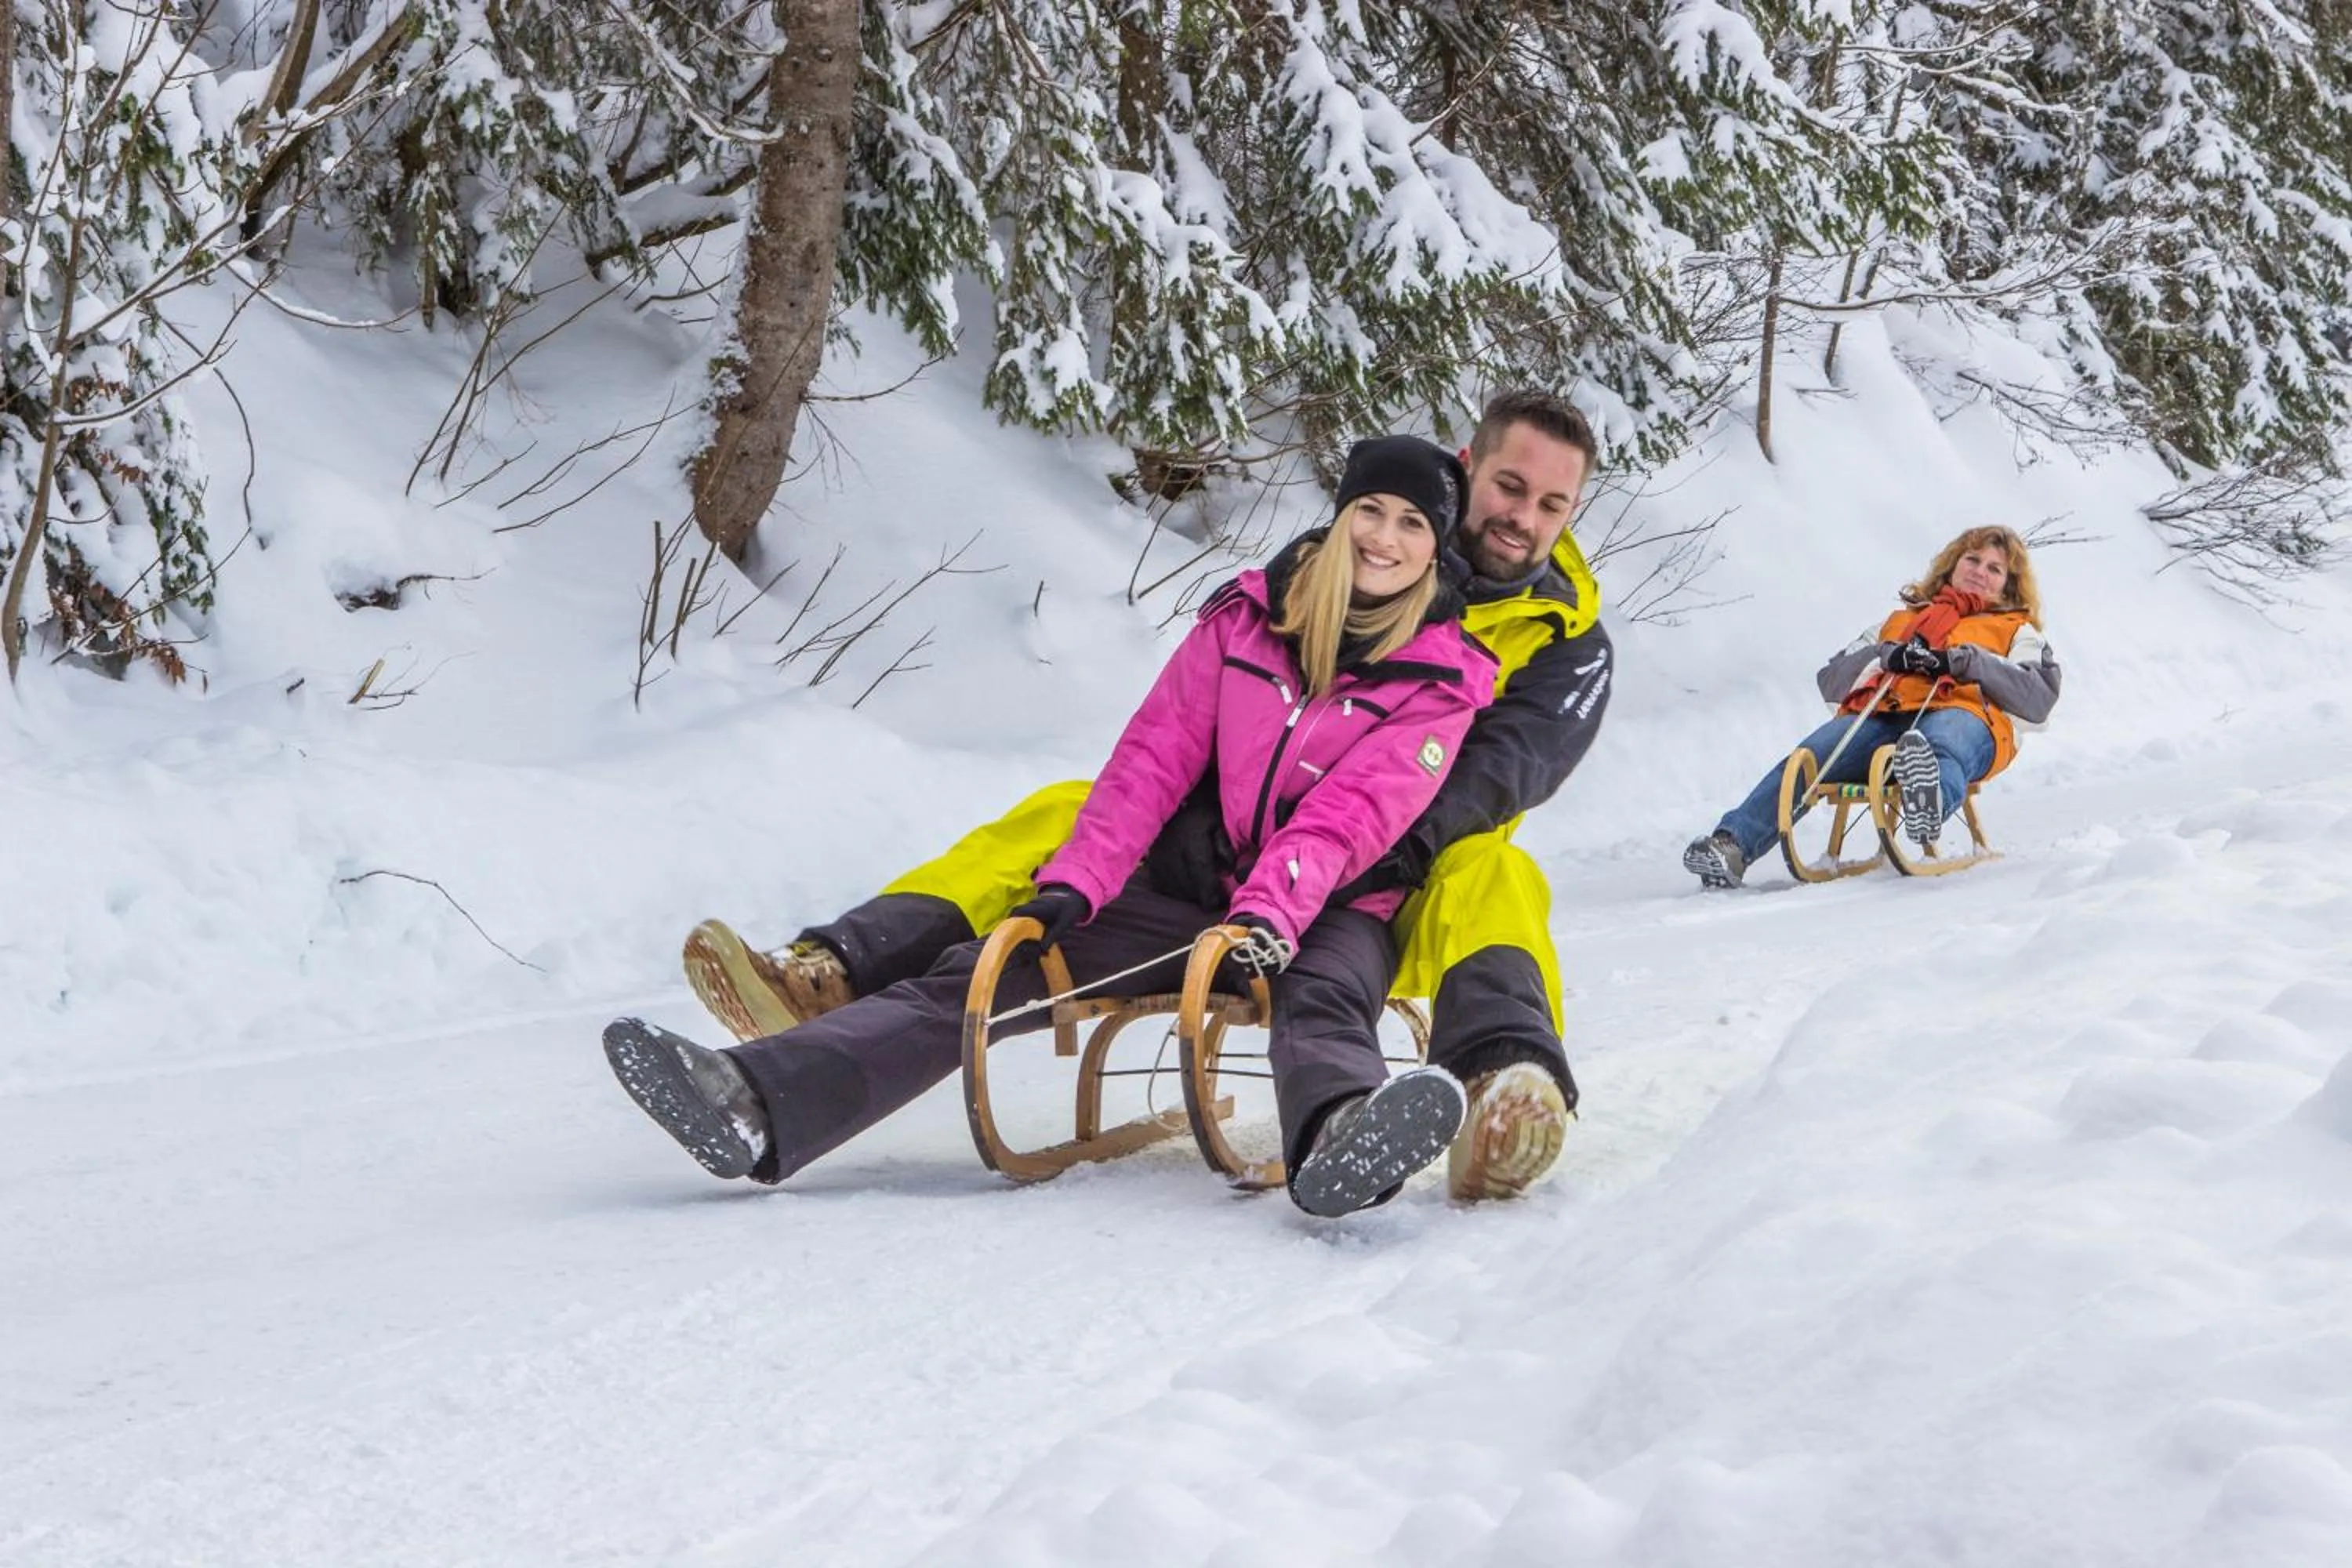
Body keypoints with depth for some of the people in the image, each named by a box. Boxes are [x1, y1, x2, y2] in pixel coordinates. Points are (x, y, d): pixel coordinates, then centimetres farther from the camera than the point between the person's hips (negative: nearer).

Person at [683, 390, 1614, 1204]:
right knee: (1062, 817, -14)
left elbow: (1501, 768, -16)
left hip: (1390, 900, -3)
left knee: (1490, 876, -35)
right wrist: (1185, 817, -21)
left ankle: (1508, 1090, -65)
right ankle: (830, 977, -32)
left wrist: (1382, 845, -37)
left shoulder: (1571, 649, 3)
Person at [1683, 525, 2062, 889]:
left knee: (1945, 740, -42)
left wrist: (1962, 661, -2)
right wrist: (1888, 656, 6)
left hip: (1964, 713, -3)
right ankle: (1733, 845, -45)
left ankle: (1930, 805, -76)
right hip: (1879, 716, 3)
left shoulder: (2018, 632, 33)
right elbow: (1830, 680, 26)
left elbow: (2039, 698, 10)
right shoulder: (1901, 620, 41)